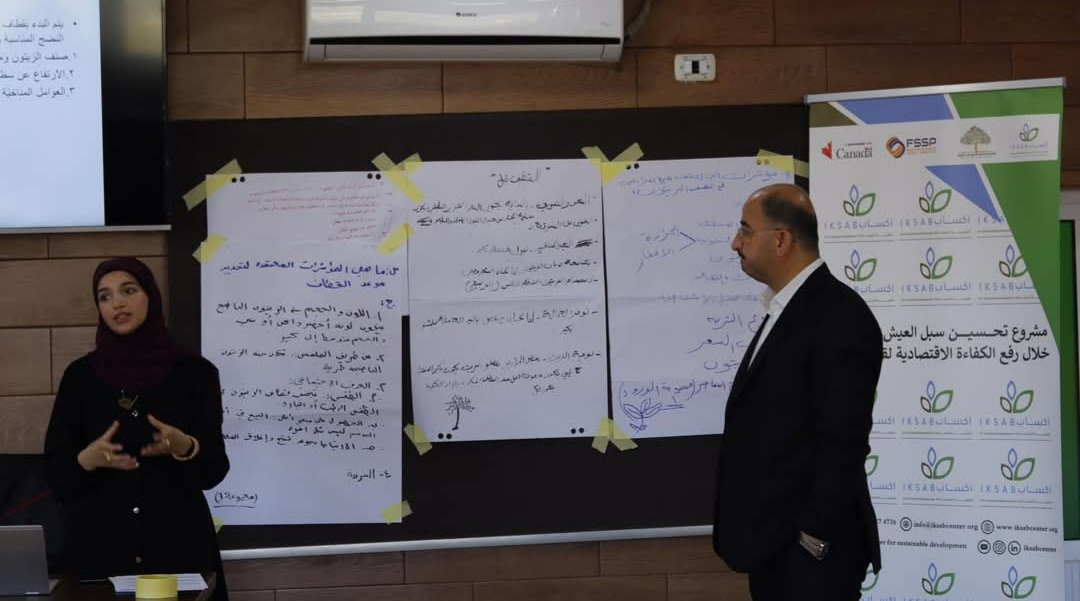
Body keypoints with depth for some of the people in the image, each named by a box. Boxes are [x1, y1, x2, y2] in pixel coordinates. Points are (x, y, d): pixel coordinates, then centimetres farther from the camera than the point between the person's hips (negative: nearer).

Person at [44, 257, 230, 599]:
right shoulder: (80, 375, 5)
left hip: (177, 546, -1)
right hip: (98, 547, 1)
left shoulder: (195, 371, 1)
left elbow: (215, 469, -1)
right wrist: (88, 458, -16)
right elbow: (55, 470, 4)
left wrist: (184, 447, -21)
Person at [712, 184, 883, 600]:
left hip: (808, 549, -9)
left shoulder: (839, 317, -17)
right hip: (773, 541, 9)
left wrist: (814, 541, -20)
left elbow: (842, 443, -21)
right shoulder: (786, 309, 14)